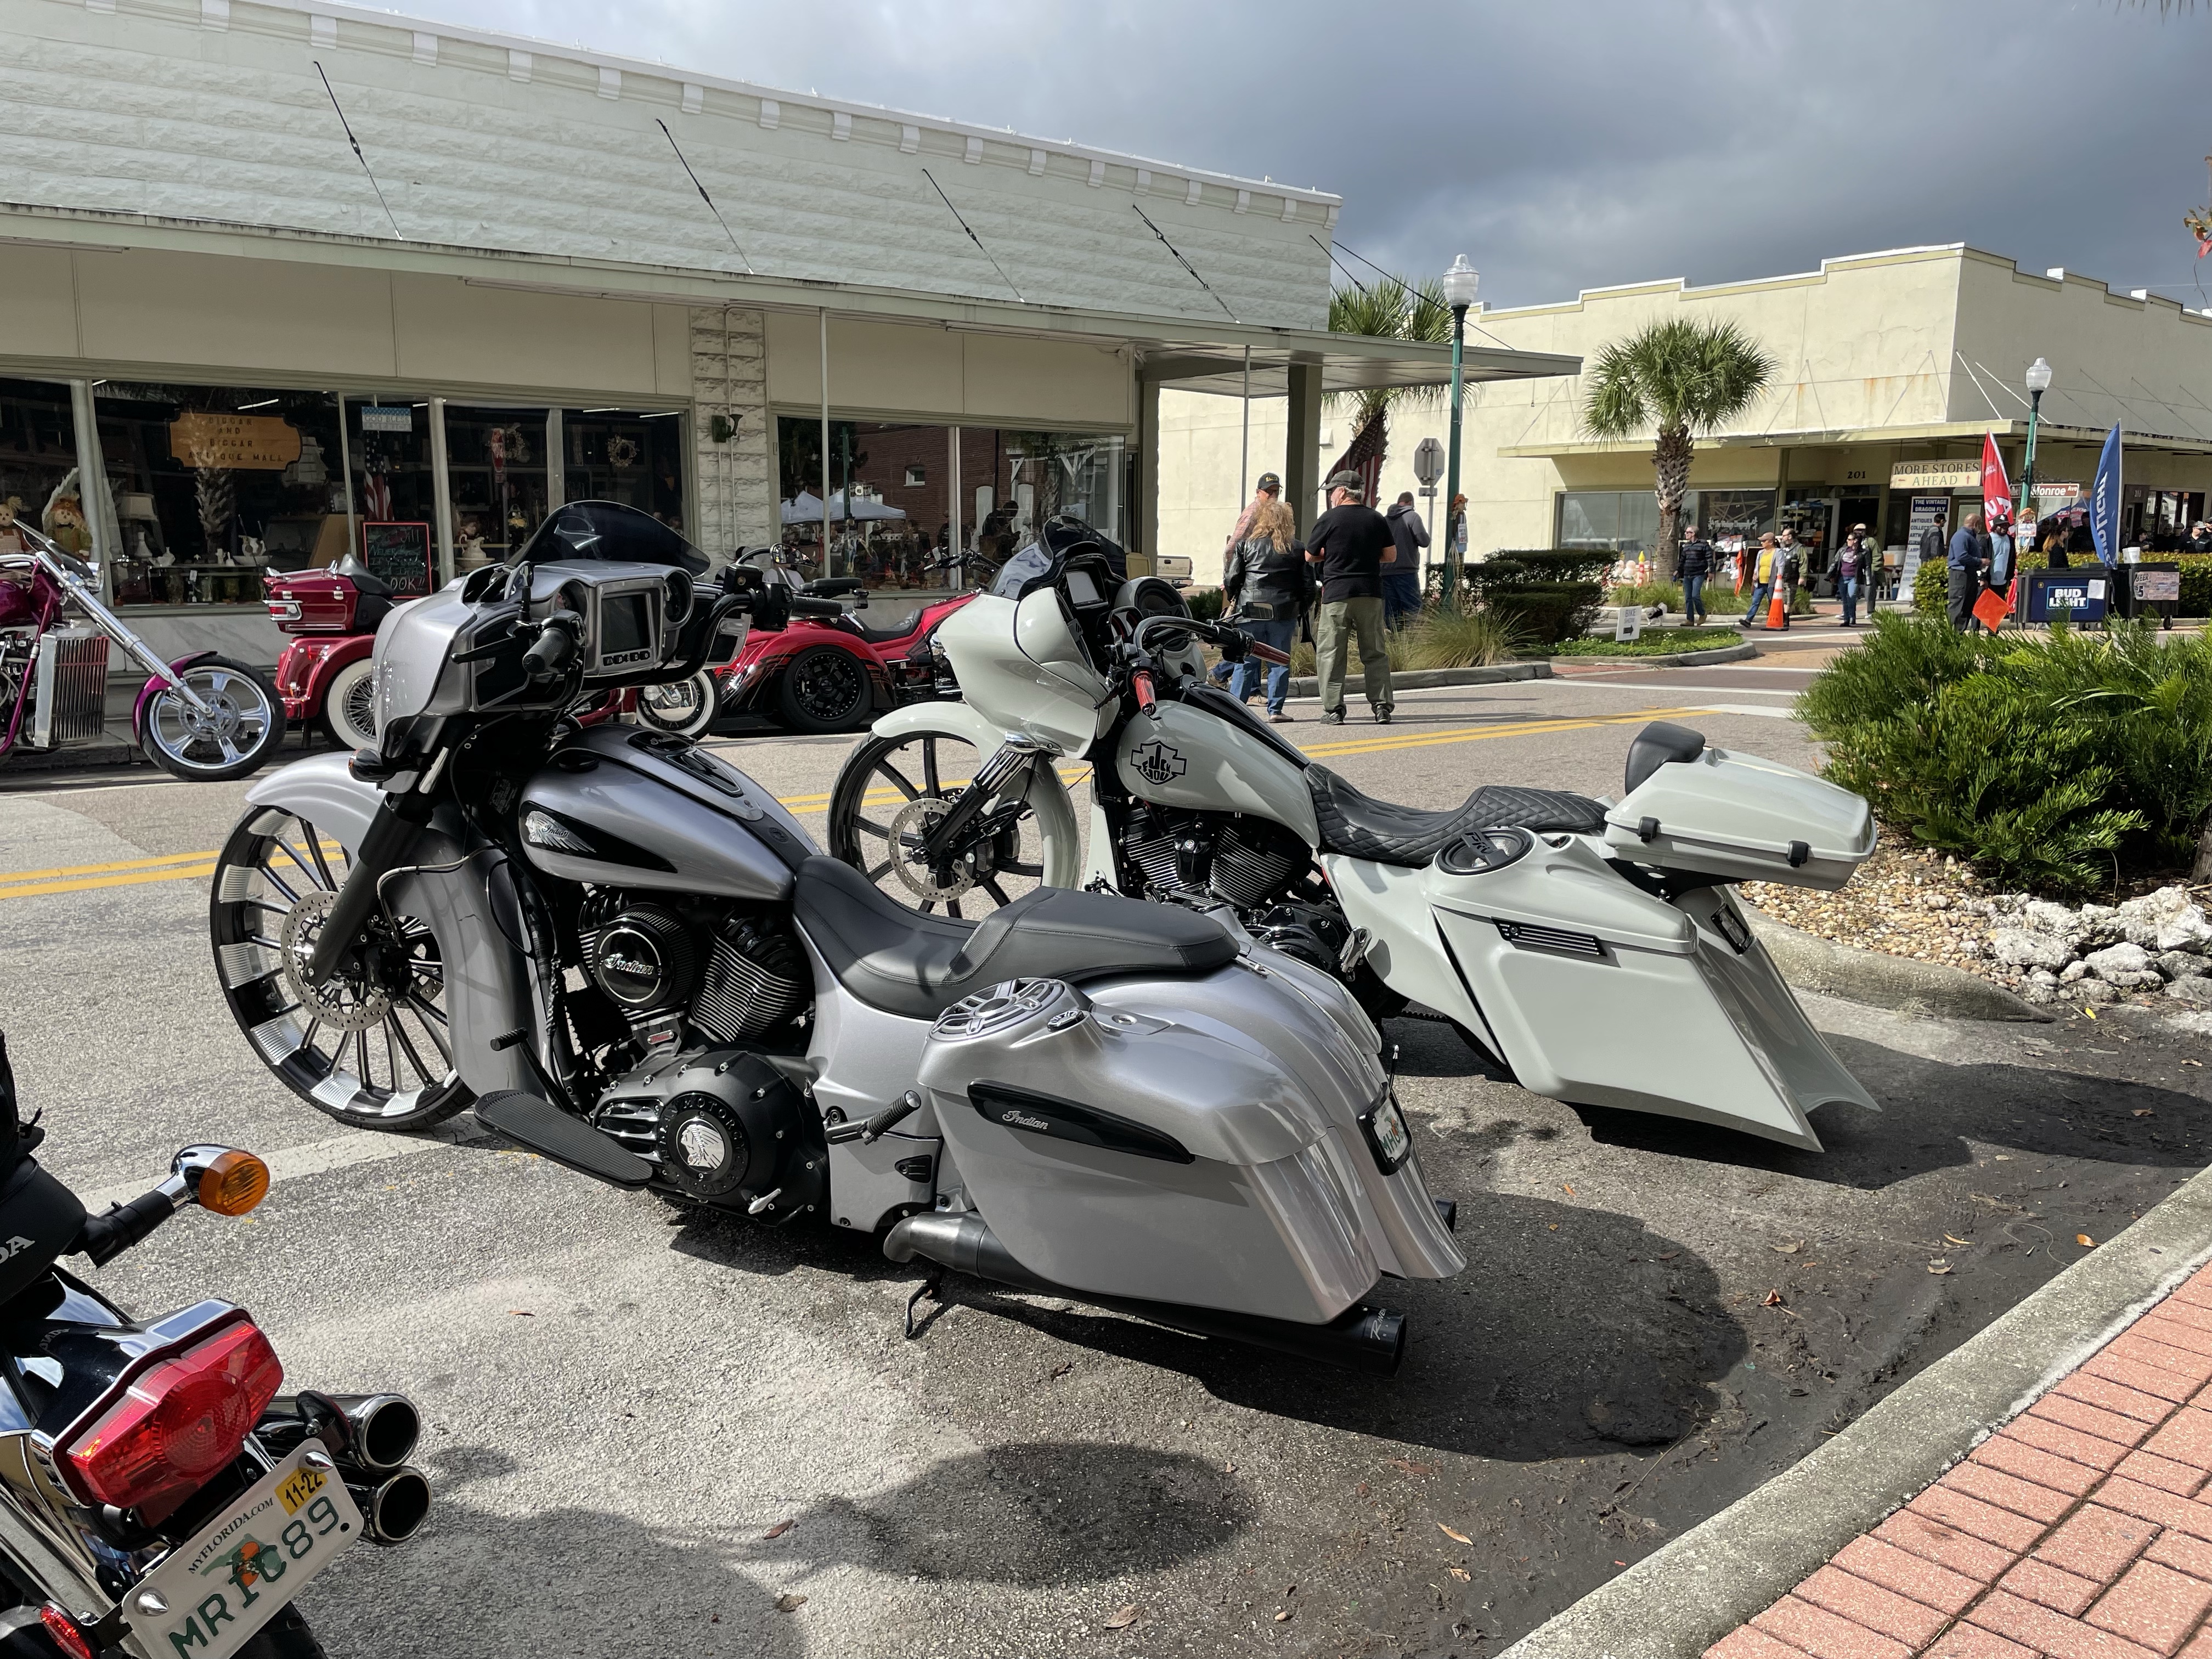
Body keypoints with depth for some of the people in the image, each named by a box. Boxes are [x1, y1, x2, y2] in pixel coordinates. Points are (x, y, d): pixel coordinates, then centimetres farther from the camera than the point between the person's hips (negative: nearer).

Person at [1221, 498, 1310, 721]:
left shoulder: (1245, 545, 2)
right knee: (1279, 661, 7)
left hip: (1250, 611, 0)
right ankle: (1275, 709, 6)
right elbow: (1308, 585, 5)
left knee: (1246, 661, 6)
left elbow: (1232, 580, 0)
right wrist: (1299, 610, 16)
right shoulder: (1298, 549, 5)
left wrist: (1232, 598, 19)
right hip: (1284, 613, 0)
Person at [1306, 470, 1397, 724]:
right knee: (1375, 653, 10)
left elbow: (1309, 555, 2)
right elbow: (1391, 556, 11)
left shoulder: (1329, 519, -4)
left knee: (1331, 653, 3)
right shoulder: (1376, 519, 7)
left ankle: (1333, 709, 0)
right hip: (1370, 593, 4)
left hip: (1336, 594, -3)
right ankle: (1382, 707, 7)